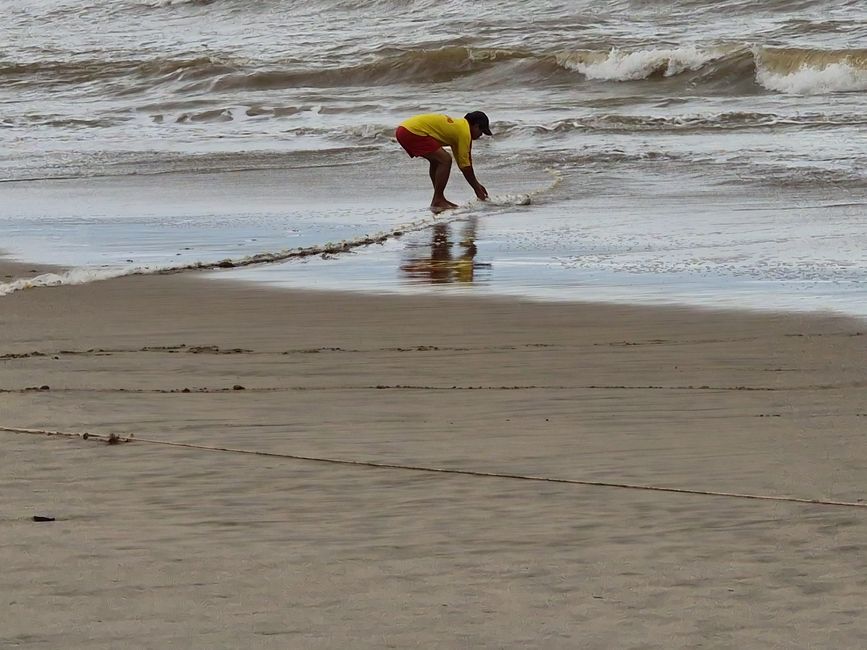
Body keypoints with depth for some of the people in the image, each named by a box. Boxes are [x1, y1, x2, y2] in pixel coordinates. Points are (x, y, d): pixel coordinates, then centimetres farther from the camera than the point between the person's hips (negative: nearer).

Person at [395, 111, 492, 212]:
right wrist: (477, 188, 7)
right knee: (445, 160, -10)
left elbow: (461, 162, 32)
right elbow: (465, 166, -3)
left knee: (437, 160, 23)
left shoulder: (457, 126, 24)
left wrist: (477, 185, 35)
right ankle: (437, 202, -4)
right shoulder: (464, 131, -5)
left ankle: (438, 200, 24)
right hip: (412, 132, -11)